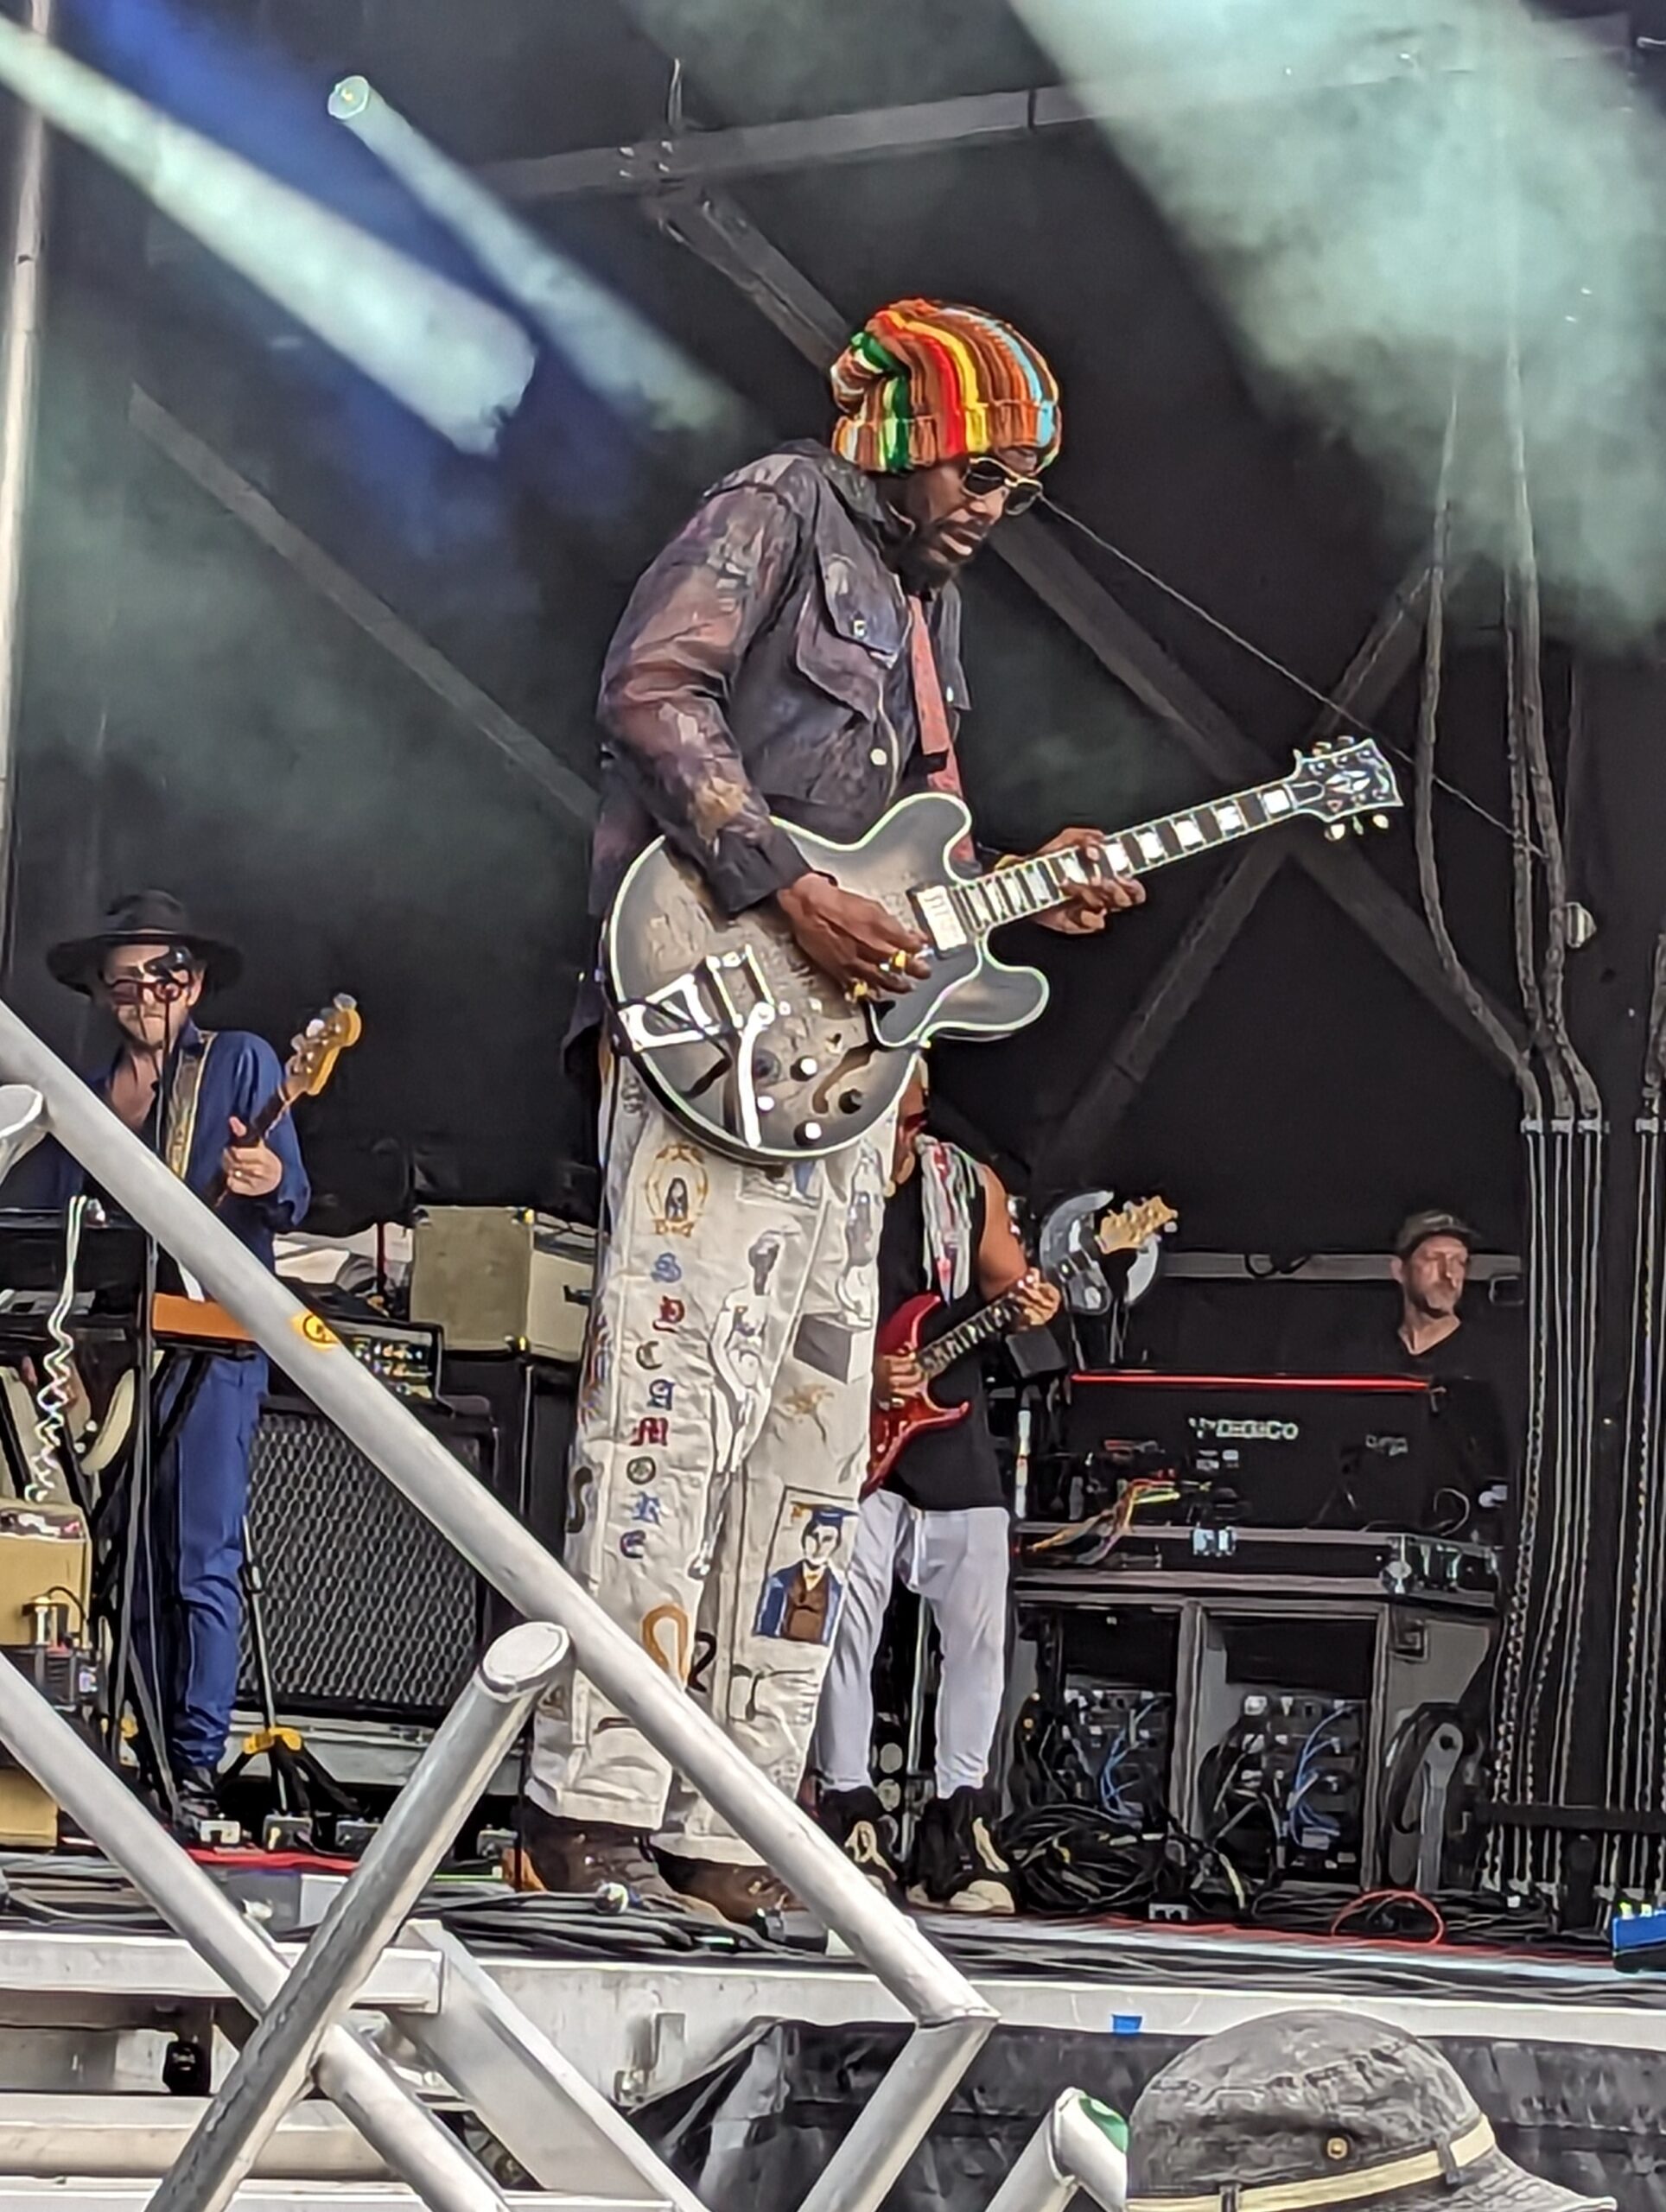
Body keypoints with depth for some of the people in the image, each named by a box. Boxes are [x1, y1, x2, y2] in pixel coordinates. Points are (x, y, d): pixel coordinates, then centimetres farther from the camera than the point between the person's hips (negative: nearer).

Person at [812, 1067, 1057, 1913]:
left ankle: (958, 1827, 8)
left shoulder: (970, 1185, 8)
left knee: (979, 1633, 0)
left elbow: (1005, 1282, 14)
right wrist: (860, 1375, -16)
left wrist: (1029, 1304, -10)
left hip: (954, 1438, 3)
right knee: (847, 1627, -9)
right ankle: (851, 1815, 0)